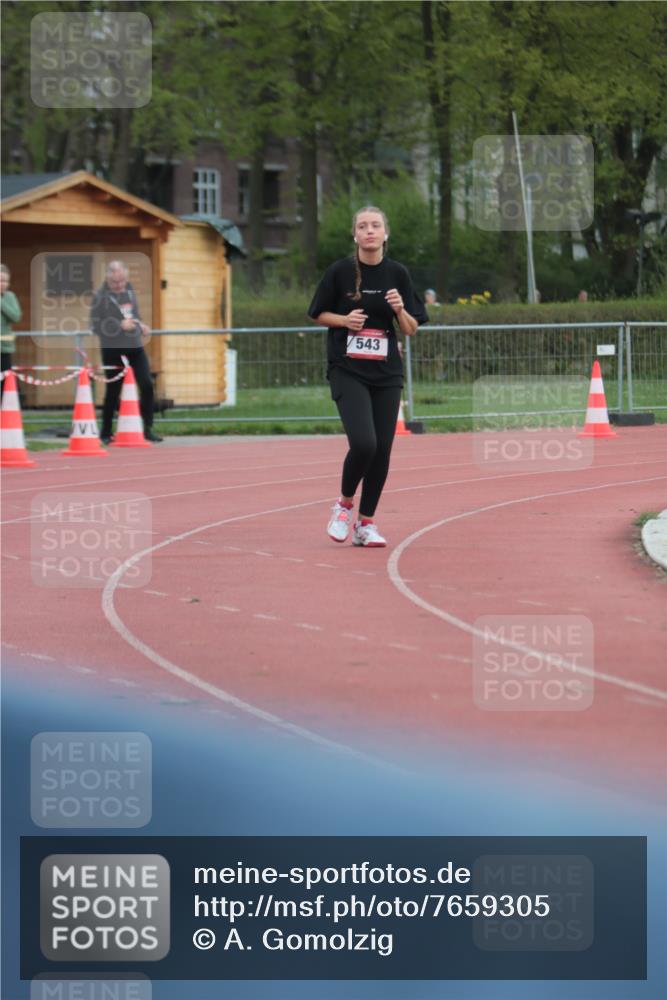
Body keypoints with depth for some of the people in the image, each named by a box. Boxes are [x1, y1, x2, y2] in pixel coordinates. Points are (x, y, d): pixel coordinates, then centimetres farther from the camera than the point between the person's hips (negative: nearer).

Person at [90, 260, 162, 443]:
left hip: (135, 347, 5)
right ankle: (105, 433, 16)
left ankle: (148, 429, 3)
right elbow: (95, 326, -14)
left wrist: (140, 324, 4)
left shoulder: (129, 291, 9)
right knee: (113, 391, 2)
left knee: (147, 385, -5)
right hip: (113, 351, -5)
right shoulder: (100, 296, -11)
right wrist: (120, 325, -22)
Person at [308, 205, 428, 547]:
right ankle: (344, 503, 9)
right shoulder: (340, 272, -3)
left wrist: (400, 310, -15)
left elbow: (410, 330, 6)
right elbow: (318, 314, 7)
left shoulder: (396, 274, 3)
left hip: (386, 374, 3)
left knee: (382, 450, 1)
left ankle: (366, 523, 16)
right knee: (363, 444, -19)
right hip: (347, 371, -3)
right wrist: (345, 320, -12)